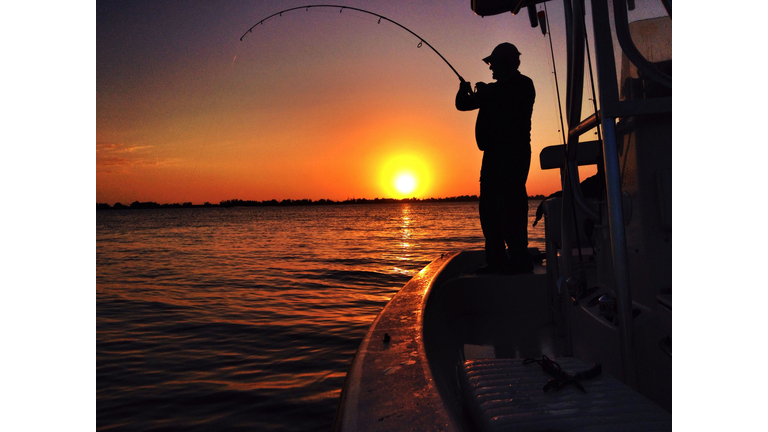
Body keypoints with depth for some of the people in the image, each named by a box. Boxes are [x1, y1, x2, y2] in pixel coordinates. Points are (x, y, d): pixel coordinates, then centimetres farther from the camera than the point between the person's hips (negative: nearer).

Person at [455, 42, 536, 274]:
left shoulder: (522, 85, 0)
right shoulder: (496, 90, 24)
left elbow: (509, 107, -18)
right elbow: (462, 104, 25)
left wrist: (486, 93, -8)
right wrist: (465, 91, 6)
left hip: (513, 153, -9)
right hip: (494, 154, 9)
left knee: (510, 206, -14)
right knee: (489, 208, 6)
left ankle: (520, 260, -11)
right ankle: (497, 260, 11)